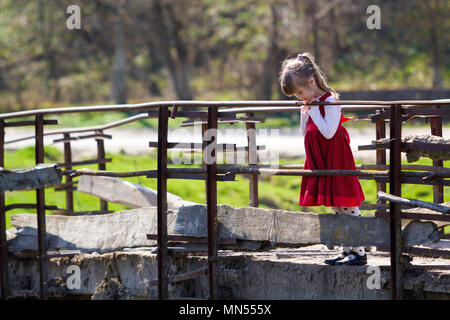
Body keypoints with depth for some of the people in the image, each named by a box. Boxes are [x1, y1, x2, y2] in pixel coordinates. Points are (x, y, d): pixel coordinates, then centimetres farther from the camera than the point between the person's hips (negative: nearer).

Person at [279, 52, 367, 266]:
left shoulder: (330, 100, -14)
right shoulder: (310, 104, 12)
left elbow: (328, 132, -22)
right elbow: (305, 134, 16)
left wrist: (314, 112, -17)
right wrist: (305, 114, 2)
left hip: (335, 160, -9)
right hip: (319, 162, 9)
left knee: (348, 207, -7)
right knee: (336, 208, 12)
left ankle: (359, 252, -5)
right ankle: (347, 251, 17)